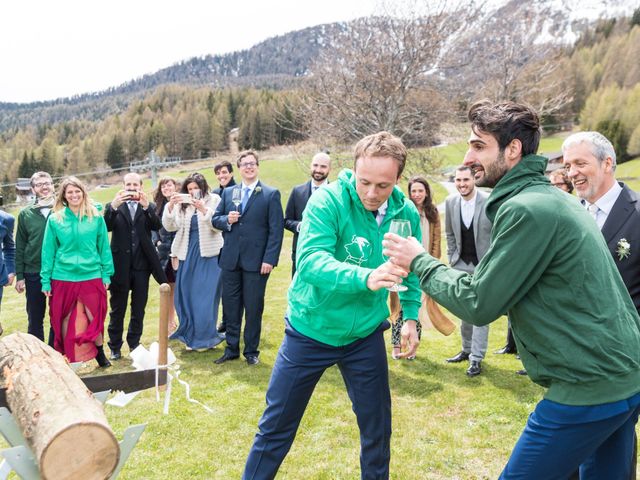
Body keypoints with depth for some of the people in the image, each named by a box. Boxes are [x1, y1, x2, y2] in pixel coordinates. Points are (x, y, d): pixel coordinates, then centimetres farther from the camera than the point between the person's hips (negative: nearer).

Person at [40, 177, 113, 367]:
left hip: (92, 276, 0)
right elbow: (48, 251, 3)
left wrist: (106, 274, 0)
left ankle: (100, 353, 25)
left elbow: (104, 247, 4)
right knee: (65, 319, 11)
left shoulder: (96, 217, 1)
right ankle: (66, 358, 27)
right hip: (63, 277, 1)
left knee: (94, 317, 3)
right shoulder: (55, 219, 0)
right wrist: (46, 280, 0)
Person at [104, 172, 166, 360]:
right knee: (117, 309, 7)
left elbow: (157, 226, -11)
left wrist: (146, 207, -26)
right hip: (120, 265, -1)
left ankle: (134, 344, 25)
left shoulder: (149, 207, 7)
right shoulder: (113, 207, 3)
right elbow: (106, 227, -13)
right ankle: (115, 347, 19)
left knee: (138, 309, 11)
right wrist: (113, 207, -28)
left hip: (141, 265, 1)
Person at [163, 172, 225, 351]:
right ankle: (191, 335, 25)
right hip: (188, 254, 4)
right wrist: (170, 206, -11)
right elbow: (170, 226, 3)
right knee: (186, 295, 9)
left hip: (208, 254, -4)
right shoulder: (182, 204, 9)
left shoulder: (214, 200, -1)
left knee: (205, 296, -2)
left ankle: (205, 337, 10)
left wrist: (203, 209, -23)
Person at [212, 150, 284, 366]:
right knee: (230, 306, 11)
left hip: (256, 261, -4)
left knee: (253, 308, 5)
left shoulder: (271, 194, -3)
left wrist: (269, 259, -14)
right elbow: (215, 219, 14)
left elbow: (276, 230, -7)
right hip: (231, 259, 4)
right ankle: (231, 349, 25)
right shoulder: (228, 193, 11)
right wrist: (227, 220, -9)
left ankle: (251, 351, 20)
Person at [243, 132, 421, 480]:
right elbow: (310, 261, -34)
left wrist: (410, 316, -2)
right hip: (310, 330, -3)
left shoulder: (406, 213, -8)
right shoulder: (328, 200, -21)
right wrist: (366, 277, -48)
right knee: (275, 427, 10)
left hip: (365, 336, 3)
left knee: (377, 427, 16)